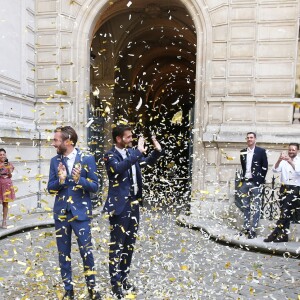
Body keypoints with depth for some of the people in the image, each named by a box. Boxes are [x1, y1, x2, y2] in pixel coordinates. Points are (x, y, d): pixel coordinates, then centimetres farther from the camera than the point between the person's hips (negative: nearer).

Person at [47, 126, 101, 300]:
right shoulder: (55, 161, 3)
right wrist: (60, 179, -18)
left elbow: (95, 187, -6)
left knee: (86, 251, 2)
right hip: (61, 213, 3)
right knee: (64, 253, 11)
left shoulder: (87, 159, -7)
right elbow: (50, 188, 3)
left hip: (81, 212, -3)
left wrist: (79, 179, -24)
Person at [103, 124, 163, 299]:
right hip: (120, 206, -7)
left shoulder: (132, 153, 7)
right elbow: (119, 168, -34)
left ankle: (124, 278, 31)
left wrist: (158, 150, 2)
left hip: (134, 204, 7)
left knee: (129, 243, 16)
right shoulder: (111, 155, -12)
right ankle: (115, 283, 18)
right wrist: (138, 152, -33)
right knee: (117, 244, 3)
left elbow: (148, 162, 21)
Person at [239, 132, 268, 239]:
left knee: (256, 207, -3)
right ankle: (246, 228, 19)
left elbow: (265, 167, -3)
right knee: (245, 207, 10)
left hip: (256, 183, -5)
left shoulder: (261, 151, 0)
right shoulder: (243, 152, 12)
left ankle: (253, 230, -1)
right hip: (245, 182, 5)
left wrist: (260, 181, -8)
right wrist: (242, 179, 7)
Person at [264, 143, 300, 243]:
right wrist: (279, 160, -22)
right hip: (284, 188, 3)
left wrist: (291, 162, -27)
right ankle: (283, 235, 13)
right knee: (286, 213, 8)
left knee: (286, 212, -8)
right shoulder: (283, 161, 8)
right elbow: (275, 170, -5)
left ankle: (275, 234, -7)